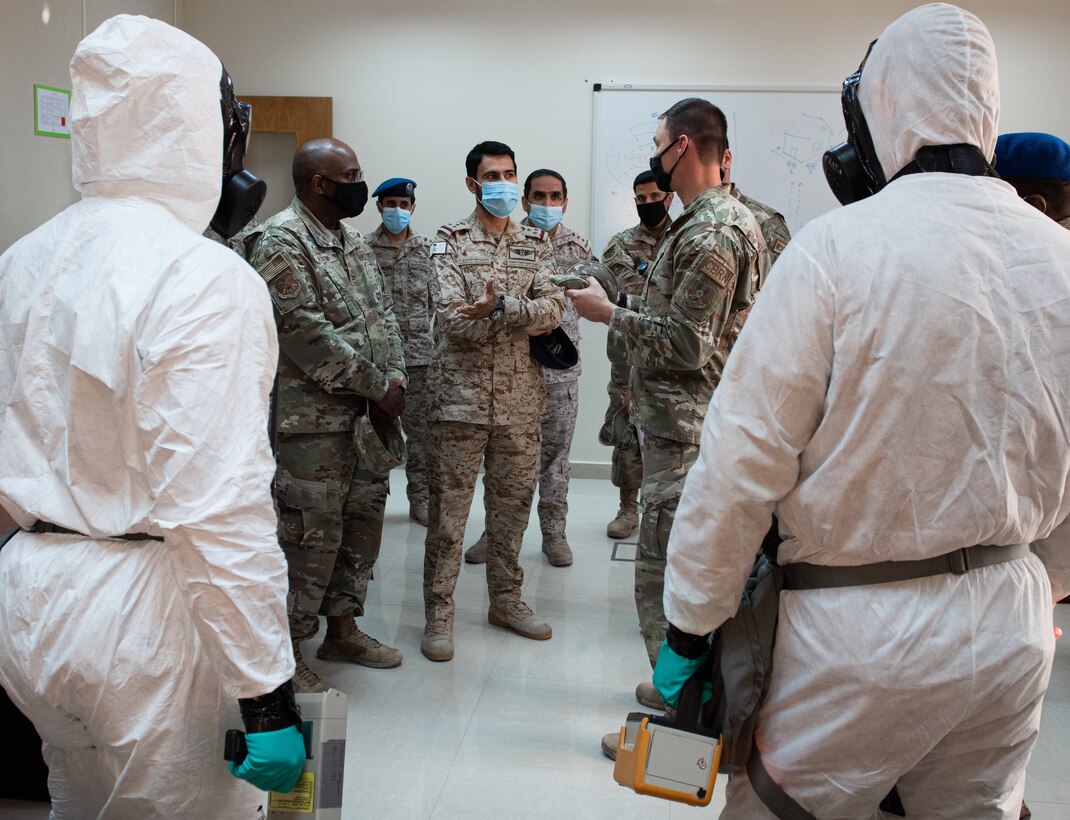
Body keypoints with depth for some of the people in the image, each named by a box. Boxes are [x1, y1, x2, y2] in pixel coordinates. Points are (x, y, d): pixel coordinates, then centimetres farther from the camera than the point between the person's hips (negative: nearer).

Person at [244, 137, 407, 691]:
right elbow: (304, 331, -20)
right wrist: (376, 384, -16)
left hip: (365, 413, 9)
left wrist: (393, 380, 0)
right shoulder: (280, 241, -13)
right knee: (311, 535, -4)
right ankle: (288, 653, 12)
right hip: (311, 417, -9)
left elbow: (384, 313, 16)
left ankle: (342, 628, 31)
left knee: (364, 517, 15)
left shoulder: (353, 241, 16)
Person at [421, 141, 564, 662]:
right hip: (460, 397, -3)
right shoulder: (450, 242, 0)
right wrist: (523, 316, -16)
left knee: (512, 503, 13)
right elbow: (454, 320, -14)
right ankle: (438, 613, 13)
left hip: (520, 399, 4)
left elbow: (554, 309, -6)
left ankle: (506, 600, 28)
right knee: (448, 508, 1)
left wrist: (498, 307, -21)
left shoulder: (535, 245, 11)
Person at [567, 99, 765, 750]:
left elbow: (684, 343, -23)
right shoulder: (736, 218, 15)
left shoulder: (708, 234, -19)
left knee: (664, 574, -3)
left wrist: (608, 313, -13)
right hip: (705, 420, 11)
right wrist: (628, 305, 16)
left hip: (686, 429, -11)